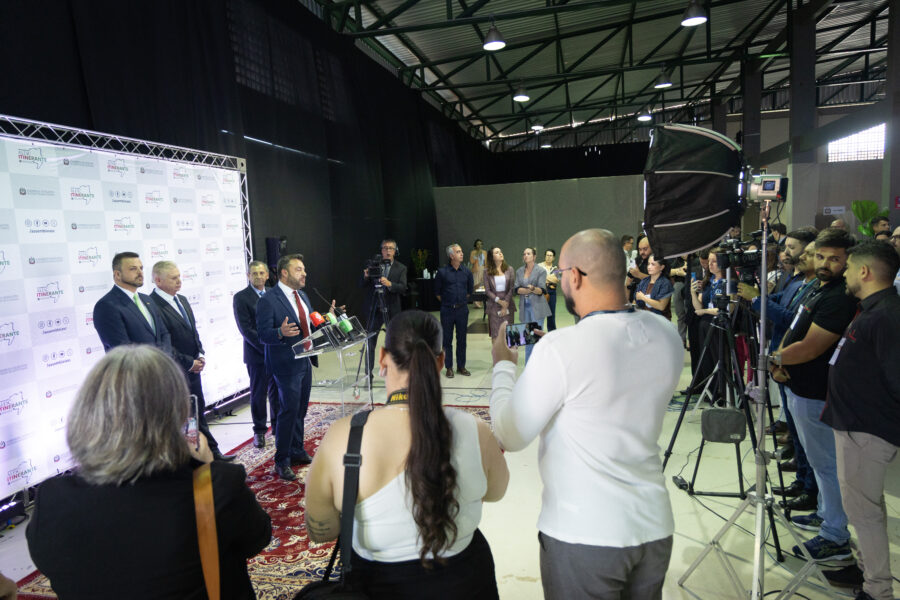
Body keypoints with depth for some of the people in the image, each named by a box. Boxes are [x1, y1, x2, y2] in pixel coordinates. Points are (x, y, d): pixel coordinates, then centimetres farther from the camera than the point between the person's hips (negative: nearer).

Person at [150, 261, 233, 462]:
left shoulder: (182, 300, 11)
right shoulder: (153, 304, -18)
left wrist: (200, 355, 2)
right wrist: (189, 363, -15)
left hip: (193, 368, 9)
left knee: (198, 412, 18)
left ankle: (212, 451, 28)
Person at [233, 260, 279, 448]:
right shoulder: (241, 297, -6)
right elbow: (246, 329, -12)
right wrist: (266, 347, -18)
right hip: (257, 354, -4)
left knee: (277, 391, 12)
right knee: (258, 394, 5)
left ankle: (278, 426, 26)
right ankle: (259, 431, 19)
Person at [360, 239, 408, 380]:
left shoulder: (401, 268, 3)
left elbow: (403, 288, -10)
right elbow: (361, 285, 2)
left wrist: (389, 284, -28)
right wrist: (366, 276, -18)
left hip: (392, 309, 0)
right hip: (374, 309, 0)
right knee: (370, 343, 3)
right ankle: (368, 374, 12)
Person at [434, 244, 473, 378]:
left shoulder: (466, 272, 4)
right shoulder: (442, 272, -6)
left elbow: (470, 290, 17)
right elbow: (437, 291, 4)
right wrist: (446, 302, 7)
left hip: (462, 309, 3)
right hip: (447, 310, -2)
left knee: (461, 339, 8)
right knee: (447, 340, 3)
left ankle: (461, 366, 19)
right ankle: (449, 367, 13)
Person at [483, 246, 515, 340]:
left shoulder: (509, 270, 5)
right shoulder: (488, 273, 3)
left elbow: (512, 288, 0)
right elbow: (487, 290, -1)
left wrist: (506, 304, -8)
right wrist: (499, 301, -12)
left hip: (508, 305, 1)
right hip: (494, 306, -1)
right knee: (495, 333, -2)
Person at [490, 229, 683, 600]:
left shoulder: (561, 348, -23)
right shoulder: (667, 335, -3)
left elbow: (509, 437, -13)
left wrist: (503, 364, 2)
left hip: (583, 534, -6)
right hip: (655, 527, 6)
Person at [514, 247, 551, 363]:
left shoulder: (541, 270, -1)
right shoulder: (519, 271, 11)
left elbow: (542, 290, -9)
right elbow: (517, 289, 1)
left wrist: (533, 288, -29)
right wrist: (528, 290, -16)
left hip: (537, 307, -4)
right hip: (524, 306, 4)